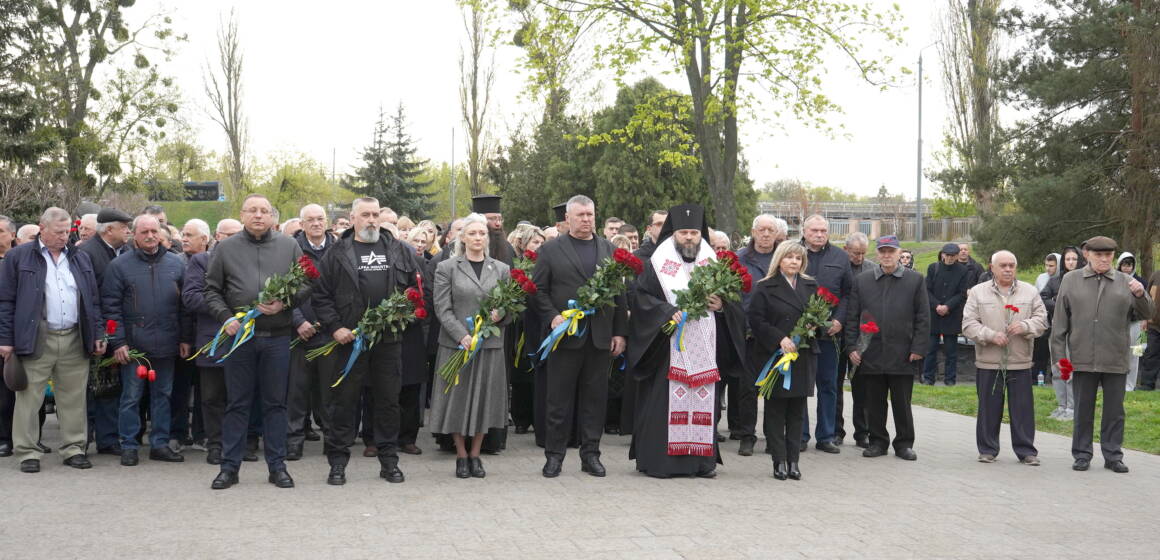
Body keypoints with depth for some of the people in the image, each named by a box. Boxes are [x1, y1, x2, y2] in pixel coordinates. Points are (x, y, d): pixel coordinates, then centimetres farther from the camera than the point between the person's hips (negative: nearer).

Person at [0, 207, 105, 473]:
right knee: (29, 398, 0)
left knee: (74, 398, 7)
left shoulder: (80, 259, 15)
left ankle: (73, 448, 15)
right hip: (35, 341, -3)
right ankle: (28, 452, 8)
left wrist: (97, 334, 9)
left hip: (74, 340, 4)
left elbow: (93, 300, 16)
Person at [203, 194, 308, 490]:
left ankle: (277, 466, 15)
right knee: (237, 403, 6)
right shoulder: (226, 248, 6)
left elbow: (306, 284, 6)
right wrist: (225, 317, -8)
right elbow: (212, 290, 7)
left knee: (275, 402, 7)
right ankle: (229, 466, 14)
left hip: (278, 336, 0)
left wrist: (285, 303, -11)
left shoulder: (289, 246, 6)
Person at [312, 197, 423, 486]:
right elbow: (321, 295, 1)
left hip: (389, 339, 2)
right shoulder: (337, 253, 2)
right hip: (348, 338, -2)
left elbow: (416, 286, 13)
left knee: (388, 399, 8)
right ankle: (337, 461, 13)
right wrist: (335, 327, -8)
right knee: (343, 400, 3)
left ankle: (389, 460, 18)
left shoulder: (399, 250, 9)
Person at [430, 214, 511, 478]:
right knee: (458, 398, 2)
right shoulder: (446, 268, 2)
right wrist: (462, 336, -17)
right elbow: (443, 309, -4)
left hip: (491, 345, 2)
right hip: (456, 344, -2)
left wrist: (501, 315, -13)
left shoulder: (501, 269, 9)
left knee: (484, 399, 5)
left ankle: (475, 454, 18)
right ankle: (461, 456, 15)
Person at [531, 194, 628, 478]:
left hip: (600, 337, 3)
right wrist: (552, 316, -14)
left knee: (595, 398, 7)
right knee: (559, 399, 3)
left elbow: (619, 294, 11)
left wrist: (620, 332, 6)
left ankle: (590, 454, 16)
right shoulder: (550, 250, 4)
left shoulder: (609, 250, 13)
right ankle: (554, 455, 12)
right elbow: (538, 290, 1)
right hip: (566, 335, -3)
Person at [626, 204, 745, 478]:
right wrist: (668, 312, -18)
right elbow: (640, 297, -5)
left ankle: (701, 459, 10)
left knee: (703, 399, 4)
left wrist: (721, 305, -5)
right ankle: (657, 459, 1)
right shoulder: (657, 264, 3)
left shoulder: (712, 263, 14)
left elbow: (734, 300, 17)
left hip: (704, 347, 4)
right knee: (663, 401, -5)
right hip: (667, 347, -3)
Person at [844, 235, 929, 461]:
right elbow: (852, 317, 7)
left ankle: (904, 444, 17)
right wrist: (852, 347, 0)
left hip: (902, 355, -1)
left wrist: (918, 348, -3)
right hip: (871, 355, 1)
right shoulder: (862, 281, 8)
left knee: (902, 403, 6)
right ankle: (878, 441, 20)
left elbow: (923, 318, 4)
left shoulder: (915, 280, 5)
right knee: (874, 403, 8)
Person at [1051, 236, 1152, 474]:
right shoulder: (1071, 281, 3)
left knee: (1115, 411, 8)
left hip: (1116, 360, 1)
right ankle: (1082, 455, 17)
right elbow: (1060, 323, 4)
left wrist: (1141, 296, -13)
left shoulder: (1125, 282, 5)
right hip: (1083, 360, -1)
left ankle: (1113, 456, 18)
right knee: (1083, 410, 8)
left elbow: (1145, 315, 8)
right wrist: (1059, 356, -1)